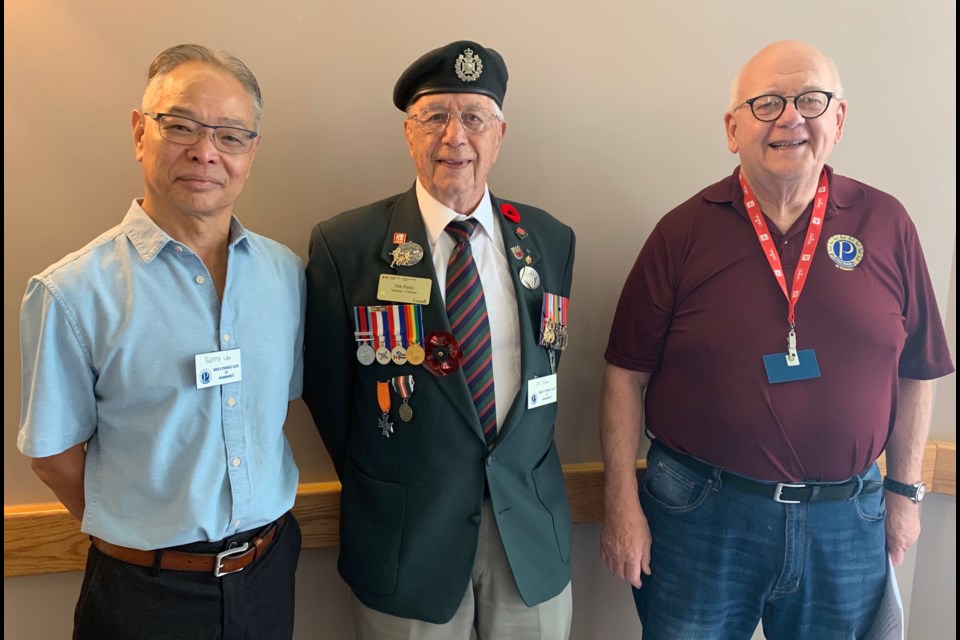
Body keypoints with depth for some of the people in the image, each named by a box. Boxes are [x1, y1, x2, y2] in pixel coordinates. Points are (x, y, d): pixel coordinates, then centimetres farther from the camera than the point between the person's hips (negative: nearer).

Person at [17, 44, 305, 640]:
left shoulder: (287, 274, -4)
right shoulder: (70, 293, -15)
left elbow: (283, 399, 5)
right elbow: (55, 455, -7)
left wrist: (245, 537, 2)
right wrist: (137, 540, 0)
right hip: (147, 591, -3)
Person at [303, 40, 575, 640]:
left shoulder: (550, 240, 0)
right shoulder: (345, 246, -10)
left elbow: (549, 366, 8)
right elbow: (326, 385, -3)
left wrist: (520, 475, 5)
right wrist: (381, 489, 4)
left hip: (533, 529, 3)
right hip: (406, 541, -2)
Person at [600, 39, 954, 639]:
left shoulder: (887, 224, -1)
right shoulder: (685, 231, -8)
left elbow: (915, 370, 7)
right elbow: (627, 373, -7)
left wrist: (905, 491, 9)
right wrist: (622, 505, -7)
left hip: (847, 518, 3)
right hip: (700, 513, -2)